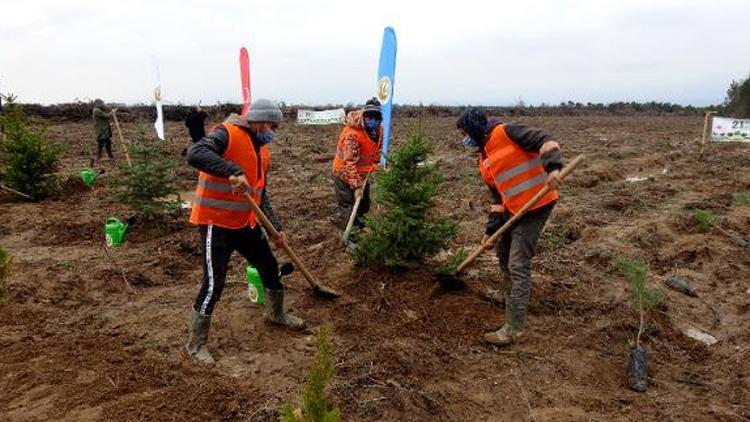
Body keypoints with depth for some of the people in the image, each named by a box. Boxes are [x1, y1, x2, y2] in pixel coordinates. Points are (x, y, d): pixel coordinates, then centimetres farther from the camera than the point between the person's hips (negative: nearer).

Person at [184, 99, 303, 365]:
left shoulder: (262, 150, 12)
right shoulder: (227, 133, -14)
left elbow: (261, 195, 18)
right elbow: (194, 154, -32)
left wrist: (276, 228, 13)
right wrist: (233, 171, -41)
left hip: (246, 223, 9)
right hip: (216, 223, -8)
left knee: (269, 267, 18)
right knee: (214, 284, -9)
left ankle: (276, 314, 45)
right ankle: (196, 344, 11)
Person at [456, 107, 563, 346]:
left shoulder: (505, 133, -12)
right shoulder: (484, 162, 13)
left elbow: (544, 141, -21)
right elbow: (497, 197, 12)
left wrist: (552, 167, -38)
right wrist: (490, 230, 6)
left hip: (536, 206, -9)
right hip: (512, 208, 9)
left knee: (518, 265, -10)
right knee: (502, 250, 23)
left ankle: (513, 329, -3)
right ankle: (515, 295, 49)